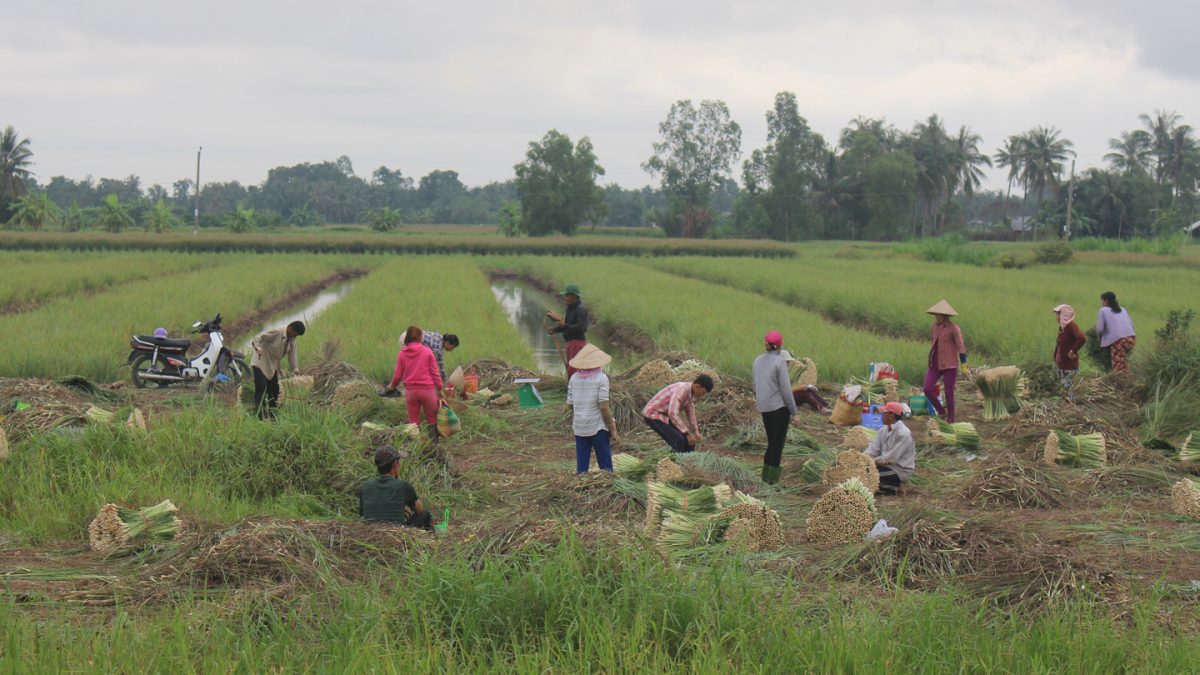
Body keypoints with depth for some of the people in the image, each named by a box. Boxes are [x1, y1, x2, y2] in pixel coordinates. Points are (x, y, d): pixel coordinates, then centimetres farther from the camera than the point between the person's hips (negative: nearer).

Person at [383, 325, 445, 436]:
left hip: (410, 391, 2)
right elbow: (435, 373, -3)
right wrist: (440, 392, 4)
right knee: (432, 422, 8)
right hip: (427, 390, -2)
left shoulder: (402, 354, 0)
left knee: (413, 423, 11)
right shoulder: (427, 352, -5)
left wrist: (391, 386, 24)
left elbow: (398, 375, 4)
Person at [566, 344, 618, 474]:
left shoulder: (574, 378, 4)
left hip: (579, 428, 4)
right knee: (605, 465, 3)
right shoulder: (601, 378, -8)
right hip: (598, 427, -4)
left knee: (582, 467, 7)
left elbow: (569, 404, 4)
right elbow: (604, 406, -13)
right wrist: (612, 428, -6)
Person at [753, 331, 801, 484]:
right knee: (778, 442, 3)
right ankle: (772, 476, 4)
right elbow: (785, 389, -13)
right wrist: (794, 413, -9)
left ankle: (766, 474, 17)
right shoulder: (780, 362, -12)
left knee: (772, 441, 17)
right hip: (779, 407, -6)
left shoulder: (758, 360, 6)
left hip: (764, 408, 6)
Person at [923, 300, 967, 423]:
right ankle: (942, 412, 13)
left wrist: (964, 365, -17)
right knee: (927, 389, -7)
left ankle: (950, 419, 13)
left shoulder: (954, 329, -13)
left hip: (950, 365, -6)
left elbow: (961, 348, -14)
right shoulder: (935, 326, 7)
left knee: (949, 393, -1)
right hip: (935, 364, 6)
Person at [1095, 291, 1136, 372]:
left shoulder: (1103, 311, 9)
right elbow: (1132, 325, 19)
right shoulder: (1123, 309, 25)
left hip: (1117, 340, -6)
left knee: (1118, 367, -7)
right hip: (1131, 338, 6)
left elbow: (1099, 329, 1)